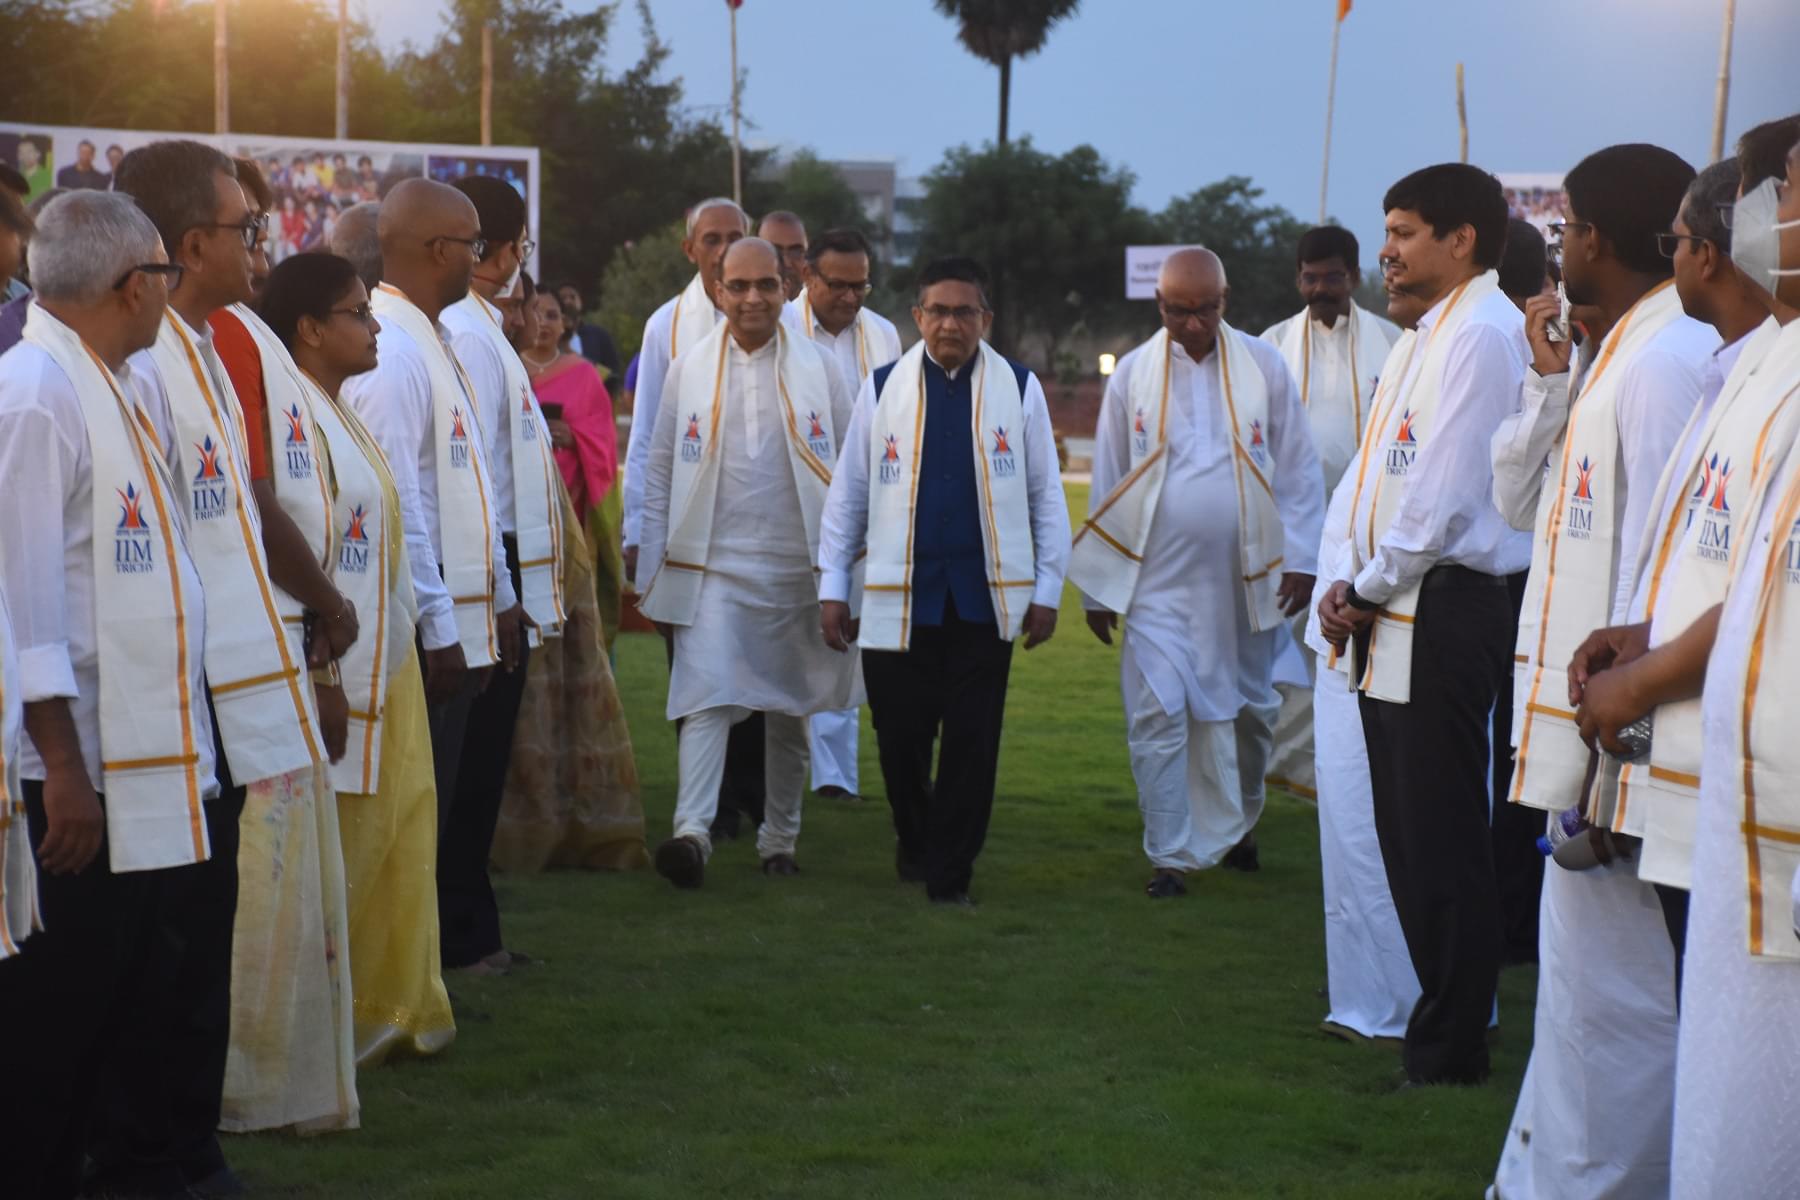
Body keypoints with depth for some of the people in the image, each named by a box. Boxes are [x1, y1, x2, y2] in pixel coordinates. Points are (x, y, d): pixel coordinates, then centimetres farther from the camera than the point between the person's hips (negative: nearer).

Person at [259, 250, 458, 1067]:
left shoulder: (340, 413, 13)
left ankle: (392, 1008, 25)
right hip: (338, 668, -10)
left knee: (398, 834, 15)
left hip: (386, 661, 10)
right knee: (344, 846, -2)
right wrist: (325, 674, -23)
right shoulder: (293, 418, -18)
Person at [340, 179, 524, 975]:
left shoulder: (430, 341, 15)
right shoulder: (390, 350, -17)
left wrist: (499, 596, 20)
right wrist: (437, 626, -21)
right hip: (427, 629, -10)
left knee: (445, 800, 15)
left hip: (462, 619, 10)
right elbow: (393, 503, -21)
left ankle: (452, 942, 24)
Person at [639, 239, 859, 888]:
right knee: (705, 699, -15)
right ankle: (692, 832, -23)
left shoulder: (817, 368, 5)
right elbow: (659, 473, 6)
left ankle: (780, 840, 21)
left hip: (796, 567, 1)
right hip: (711, 566, -1)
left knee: (789, 712, 10)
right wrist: (655, 576, 2)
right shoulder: (689, 367, 5)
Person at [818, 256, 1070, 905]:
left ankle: (950, 873, 11)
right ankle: (914, 841, 31)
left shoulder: (1019, 389, 4)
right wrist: (833, 586, 5)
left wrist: (1046, 589, 4)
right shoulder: (882, 388, 5)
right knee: (900, 737, 4)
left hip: (987, 599, 0)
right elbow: (847, 492, 8)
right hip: (897, 599, 0)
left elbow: (1047, 496, 8)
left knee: (971, 743, 0)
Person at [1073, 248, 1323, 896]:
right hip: (1159, 578, -1)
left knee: (1249, 709, 13)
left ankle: (1239, 824, 36)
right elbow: (1107, 483, 6)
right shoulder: (1133, 374, 1)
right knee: (1157, 717, -6)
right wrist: (1098, 588, 5)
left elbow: (1298, 472, 4)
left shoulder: (1264, 366, 0)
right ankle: (1170, 855, 2)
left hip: (1245, 577, 1)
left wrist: (1300, 561, -2)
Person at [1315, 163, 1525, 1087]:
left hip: (1442, 612, -10)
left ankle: (1450, 1050, 5)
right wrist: (1354, 587, 8)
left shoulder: (1481, 334, -13)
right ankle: (1444, 1025, 24)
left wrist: (1369, 591, -10)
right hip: (1395, 616, 10)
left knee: (1442, 843, -3)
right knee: (1408, 836, 14)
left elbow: (1444, 490, -18)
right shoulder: (1427, 338, 18)